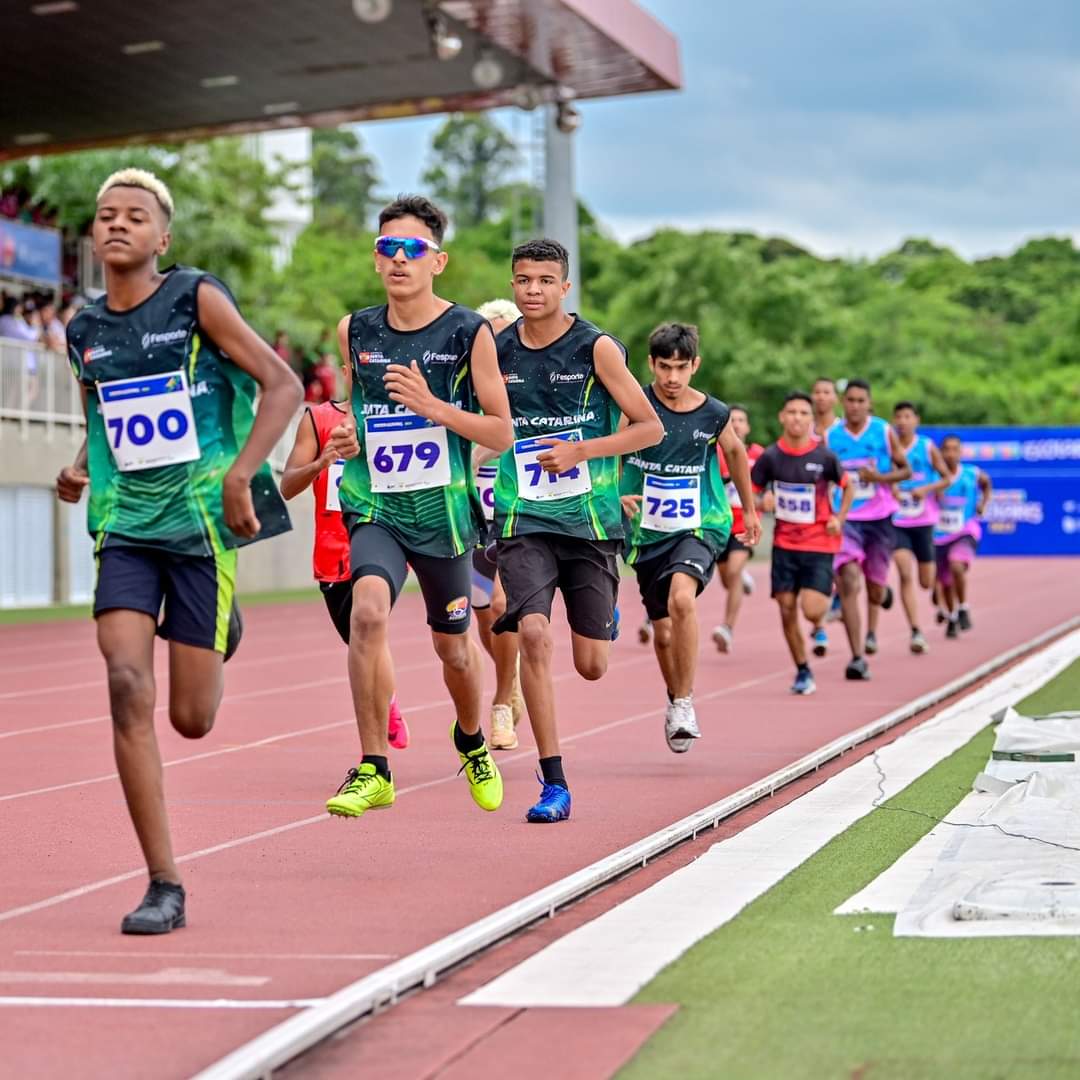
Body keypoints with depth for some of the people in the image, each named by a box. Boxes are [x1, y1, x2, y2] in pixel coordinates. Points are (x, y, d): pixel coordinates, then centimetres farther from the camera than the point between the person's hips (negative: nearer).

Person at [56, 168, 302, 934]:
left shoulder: (197, 299, -6)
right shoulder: (85, 332, 8)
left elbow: (284, 386, -7)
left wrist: (240, 474, -19)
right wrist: (81, 466, 4)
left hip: (201, 519, -3)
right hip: (124, 526, 3)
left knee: (191, 719, 2)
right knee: (127, 685, -16)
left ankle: (220, 633, 41)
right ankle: (164, 886, -7)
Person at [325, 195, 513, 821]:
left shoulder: (470, 333, -7)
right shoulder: (355, 332, 2)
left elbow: (502, 434, -5)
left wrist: (432, 406, -19)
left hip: (443, 511, -1)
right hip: (375, 510, 1)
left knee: (453, 647, 13)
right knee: (369, 611, -27)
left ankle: (472, 742, 47)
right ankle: (374, 771, -17)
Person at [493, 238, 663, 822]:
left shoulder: (597, 347, -6)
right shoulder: (497, 350, 3)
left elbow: (652, 428, -3)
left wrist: (579, 450, -13)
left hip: (590, 518, -1)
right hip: (523, 520, 1)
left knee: (591, 665, 3)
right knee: (532, 632, -20)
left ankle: (604, 614, 44)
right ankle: (554, 784, -12)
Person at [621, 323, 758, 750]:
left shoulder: (715, 414, -4)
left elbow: (735, 451, 16)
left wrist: (749, 510, 27)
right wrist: (615, 497, -25)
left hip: (699, 526, -2)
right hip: (647, 531, 2)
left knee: (682, 598, -30)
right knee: (663, 631, 11)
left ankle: (685, 702, -17)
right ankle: (674, 701, 40)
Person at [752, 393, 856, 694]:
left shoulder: (824, 456, -6)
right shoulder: (770, 457, -3)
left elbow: (848, 487, 9)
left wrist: (839, 518, -4)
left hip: (819, 545, -2)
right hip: (784, 544, 2)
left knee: (812, 611, -15)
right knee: (787, 610, 1)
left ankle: (828, 595, 22)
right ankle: (802, 671, 18)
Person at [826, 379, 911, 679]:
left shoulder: (884, 432, -1)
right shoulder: (830, 436, -1)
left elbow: (906, 470, 4)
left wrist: (879, 477, -14)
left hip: (879, 519, 1)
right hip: (845, 520, -1)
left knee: (876, 594, 10)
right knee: (848, 583, -19)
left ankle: (883, 591, 51)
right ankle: (857, 658, -18)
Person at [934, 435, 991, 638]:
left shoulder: (973, 475, -4)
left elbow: (987, 485, 18)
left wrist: (983, 503, 5)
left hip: (965, 533, -2)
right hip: (939, 536, 2)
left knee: (957, 566, -30)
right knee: (946, 582, 14)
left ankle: (963, 609, -9)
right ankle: (952, 618, 40)